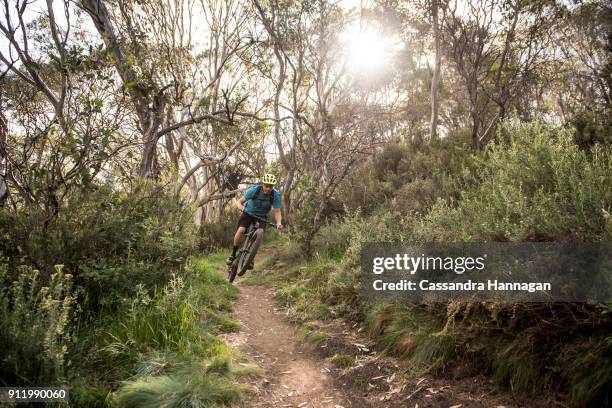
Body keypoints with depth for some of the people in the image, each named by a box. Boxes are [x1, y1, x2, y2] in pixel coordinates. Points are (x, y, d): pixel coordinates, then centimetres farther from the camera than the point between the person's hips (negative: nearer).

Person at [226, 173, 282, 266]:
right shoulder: (254, 190, -24)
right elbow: (239, 202, -18)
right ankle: (233, 254, -7)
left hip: (261, 217, 1)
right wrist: (241, 207, -40)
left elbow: (277, 212, -20)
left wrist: (279, 223, -39)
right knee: (240, 230, -23)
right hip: (248, 213, -1)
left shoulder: (276, 194, -22)